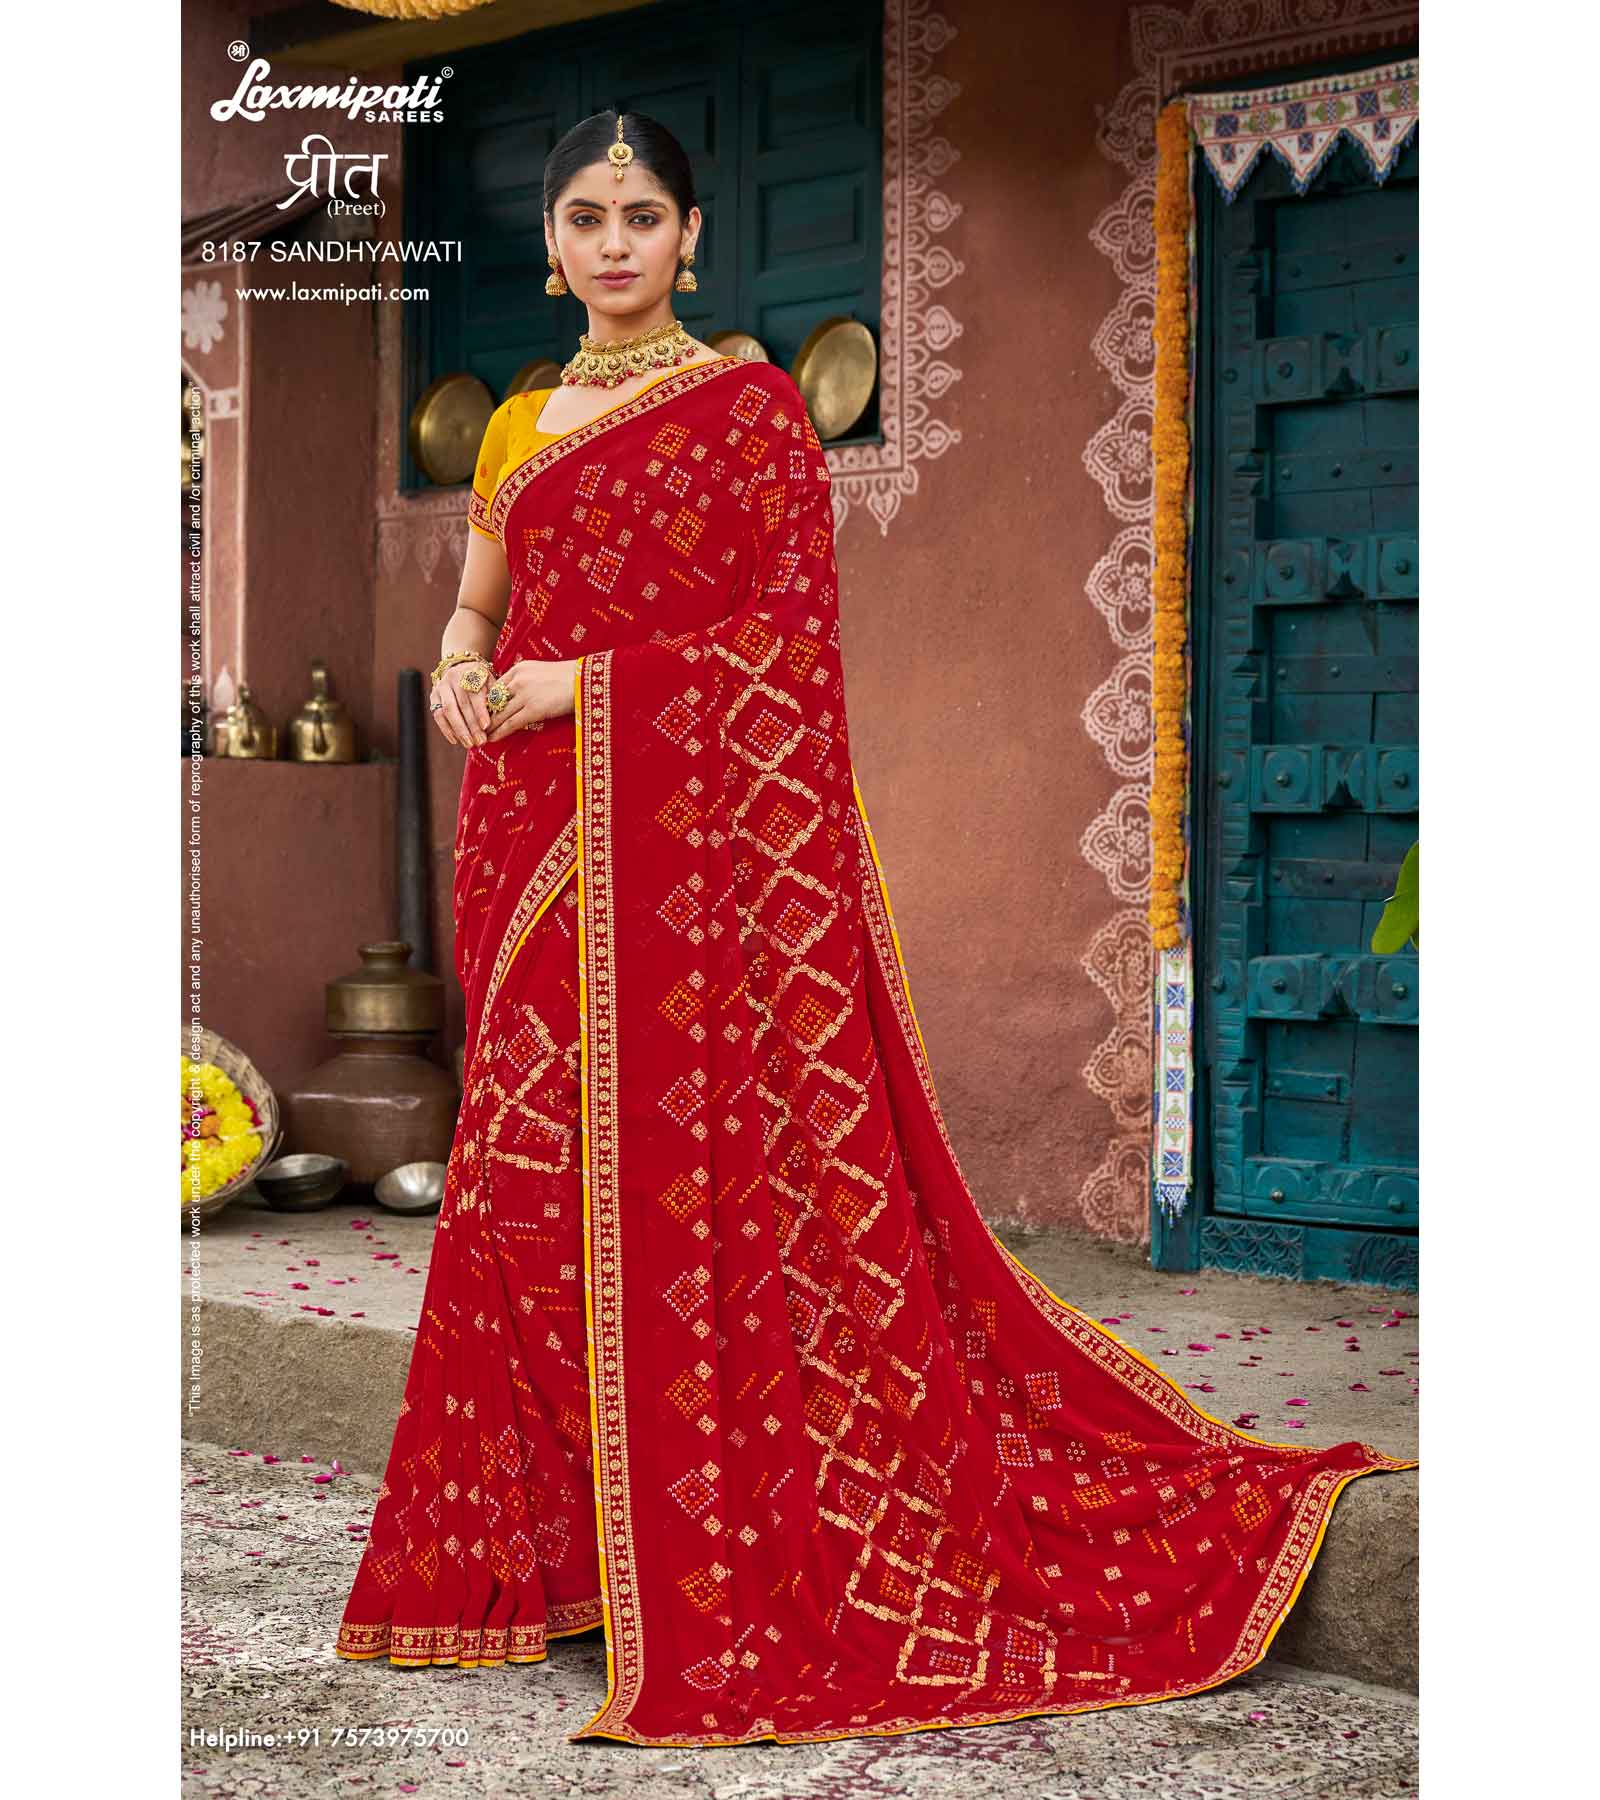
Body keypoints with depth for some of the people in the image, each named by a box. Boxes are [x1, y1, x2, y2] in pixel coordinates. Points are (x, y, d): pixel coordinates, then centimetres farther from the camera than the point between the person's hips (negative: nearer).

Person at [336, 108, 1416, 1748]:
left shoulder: (748, 405, -1)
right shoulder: (518, 424, 17)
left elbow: (787, 632, -8)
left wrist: (584, 686, -12)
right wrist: (458, 667, 0)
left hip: (691, 836, -6)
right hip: (535, 841, 6)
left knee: (689, 1171, -7)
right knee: (529, 1169, 6)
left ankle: (721, 1573, 2)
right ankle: (549, 1539, 18)